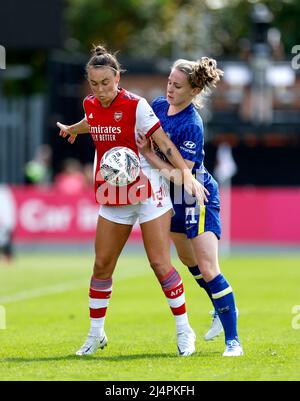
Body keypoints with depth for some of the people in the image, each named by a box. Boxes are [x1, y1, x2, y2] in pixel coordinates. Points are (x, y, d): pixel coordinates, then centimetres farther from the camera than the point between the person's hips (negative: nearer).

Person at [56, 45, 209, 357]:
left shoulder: (135, 105, -16)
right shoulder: (91, 105, 1)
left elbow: (163, 142, -19)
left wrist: (186, 175, -29)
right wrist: (73, 129, 47)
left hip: (148, 192, -5)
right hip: (113, 196, 5)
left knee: (160, 263, -9)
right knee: (102, 265, 5)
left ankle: (184, 331, 2)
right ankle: (95, 334, 17)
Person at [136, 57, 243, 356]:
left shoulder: (191, 126, -26)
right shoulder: (159, 105, -3)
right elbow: (145, 139, 17)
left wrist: (149, 155, -23)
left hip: (198, 198, -9)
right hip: (175, 199, 9)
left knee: (208, 270, -16)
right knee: (188, 260, 24)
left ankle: (233, 340, -12)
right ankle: (222, 311, 45)